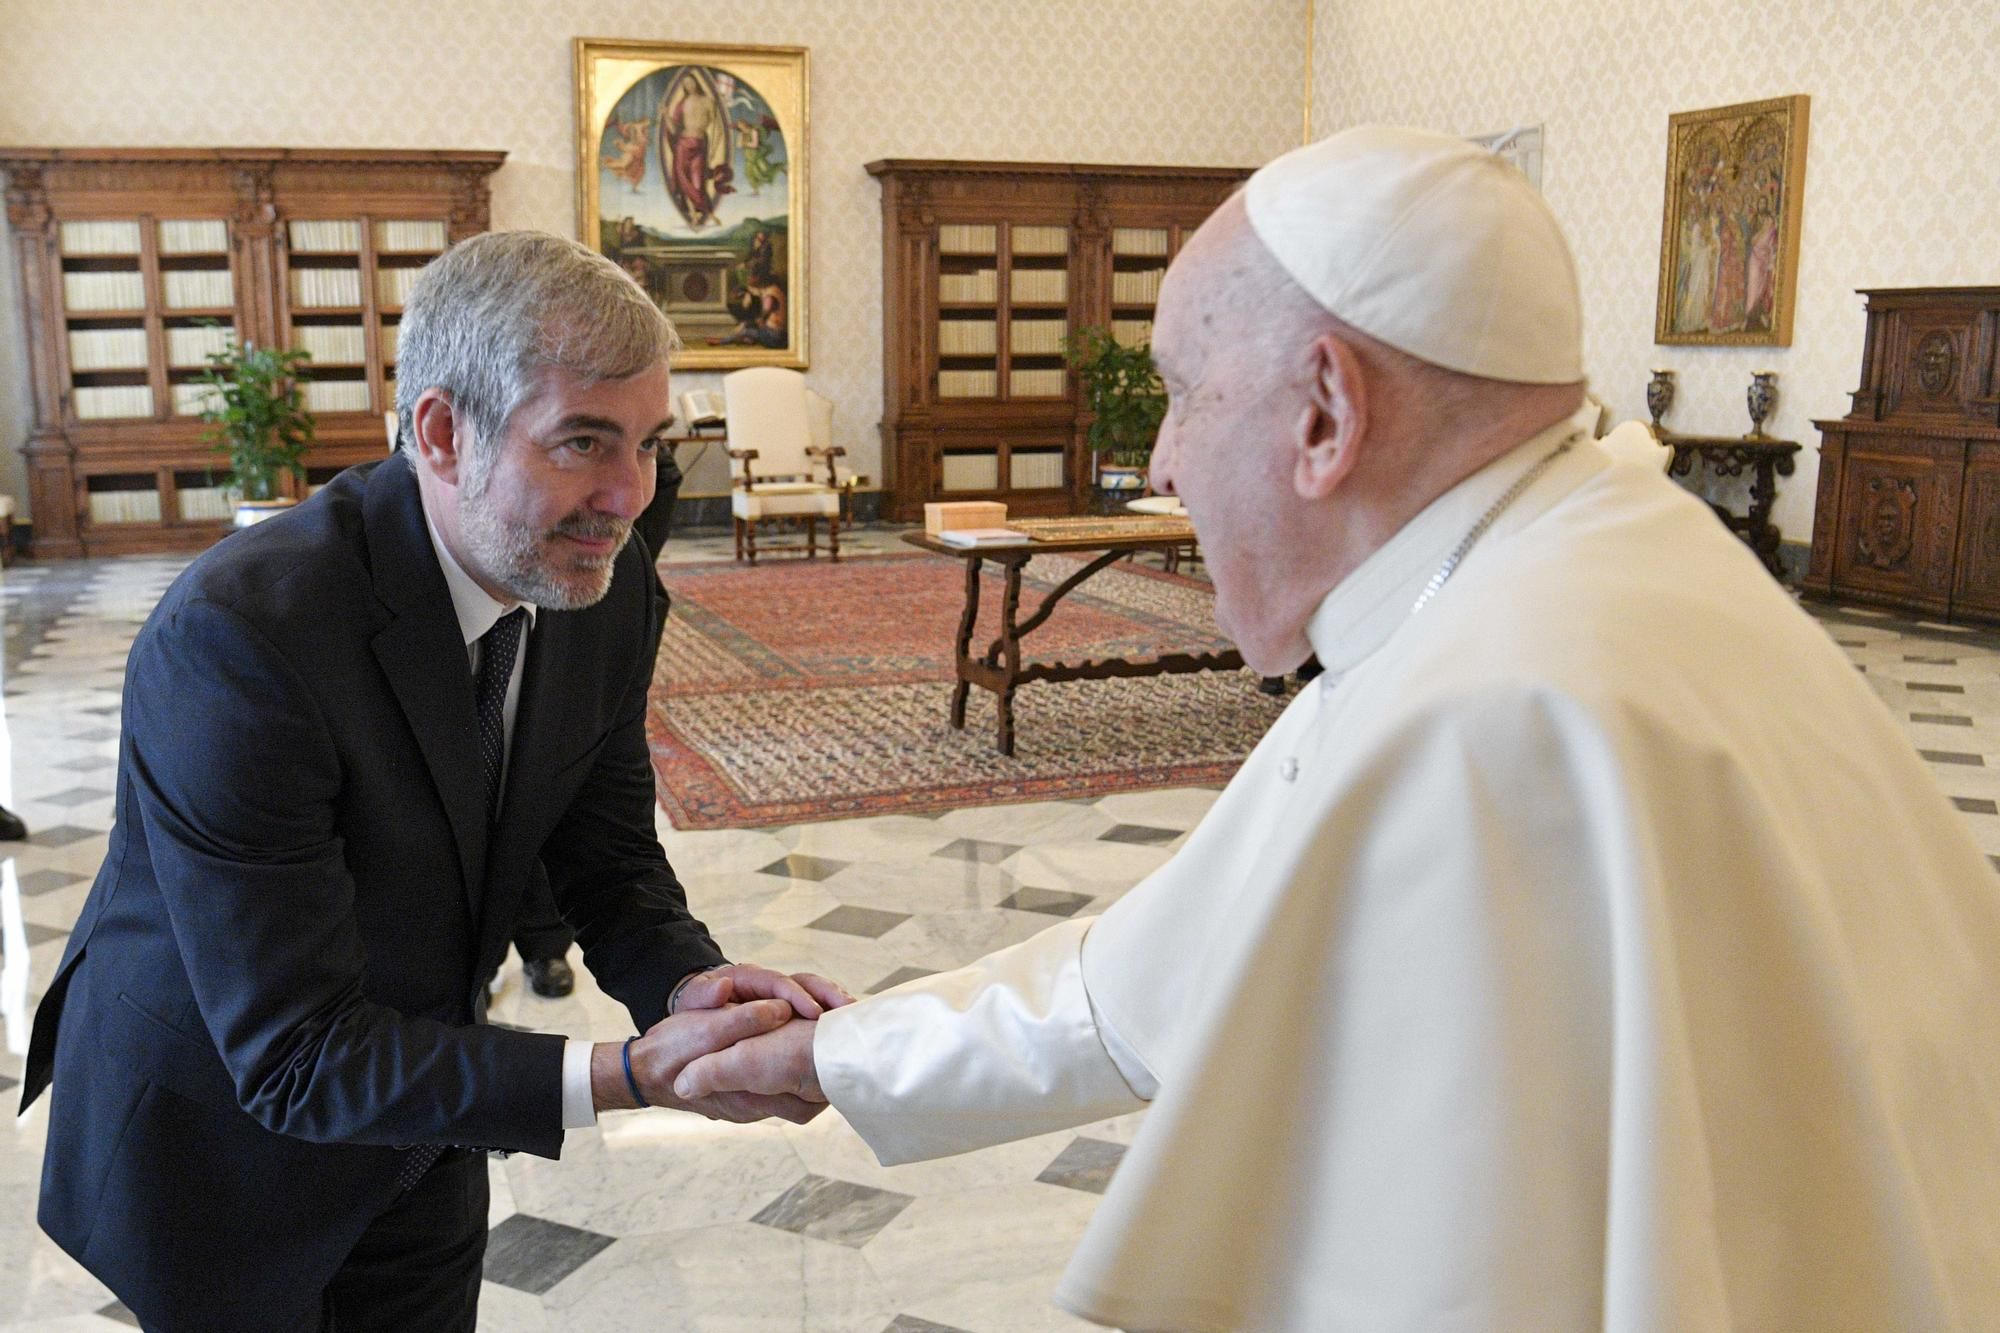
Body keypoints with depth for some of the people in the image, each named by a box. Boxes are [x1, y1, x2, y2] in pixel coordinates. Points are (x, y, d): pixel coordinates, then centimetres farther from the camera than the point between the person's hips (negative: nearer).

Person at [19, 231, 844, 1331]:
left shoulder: (608, 591, -14)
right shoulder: (237, 634, -34)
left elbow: (610, 864, -3)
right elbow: (294, 1055, -32)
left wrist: (688, 985, -25)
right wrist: (633, 1072, -38)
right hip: (216, 1136, -5)